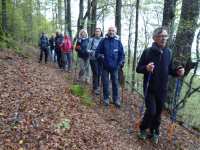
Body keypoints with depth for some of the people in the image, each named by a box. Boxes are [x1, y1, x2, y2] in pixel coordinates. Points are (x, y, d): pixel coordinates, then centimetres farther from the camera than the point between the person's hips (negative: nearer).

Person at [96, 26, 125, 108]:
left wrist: (121, 62, -4)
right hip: (105, 66, 0)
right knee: (105, 83, 8)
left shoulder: (118, 41, 3)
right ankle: (106, 98, 22)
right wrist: (100, 56, -15)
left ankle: (116, 99, 20)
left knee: (115, 83, 7)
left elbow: (122, 53, 6)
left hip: (114, 66, 1)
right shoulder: (103, 41, 0)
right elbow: (97, 51, 3)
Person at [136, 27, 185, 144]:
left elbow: (169, 70, 12)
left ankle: (155, 132, 34)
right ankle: (143, 129, 22)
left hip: (162, 89, 4)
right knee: (151, 111, -5)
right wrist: (146, 68, -28)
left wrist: (177, 72, -9)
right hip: (150, 88, -4)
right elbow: (138, 69, -7)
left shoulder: (169, 52, 3)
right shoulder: (148, 52, -10)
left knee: (158, 112, 13)